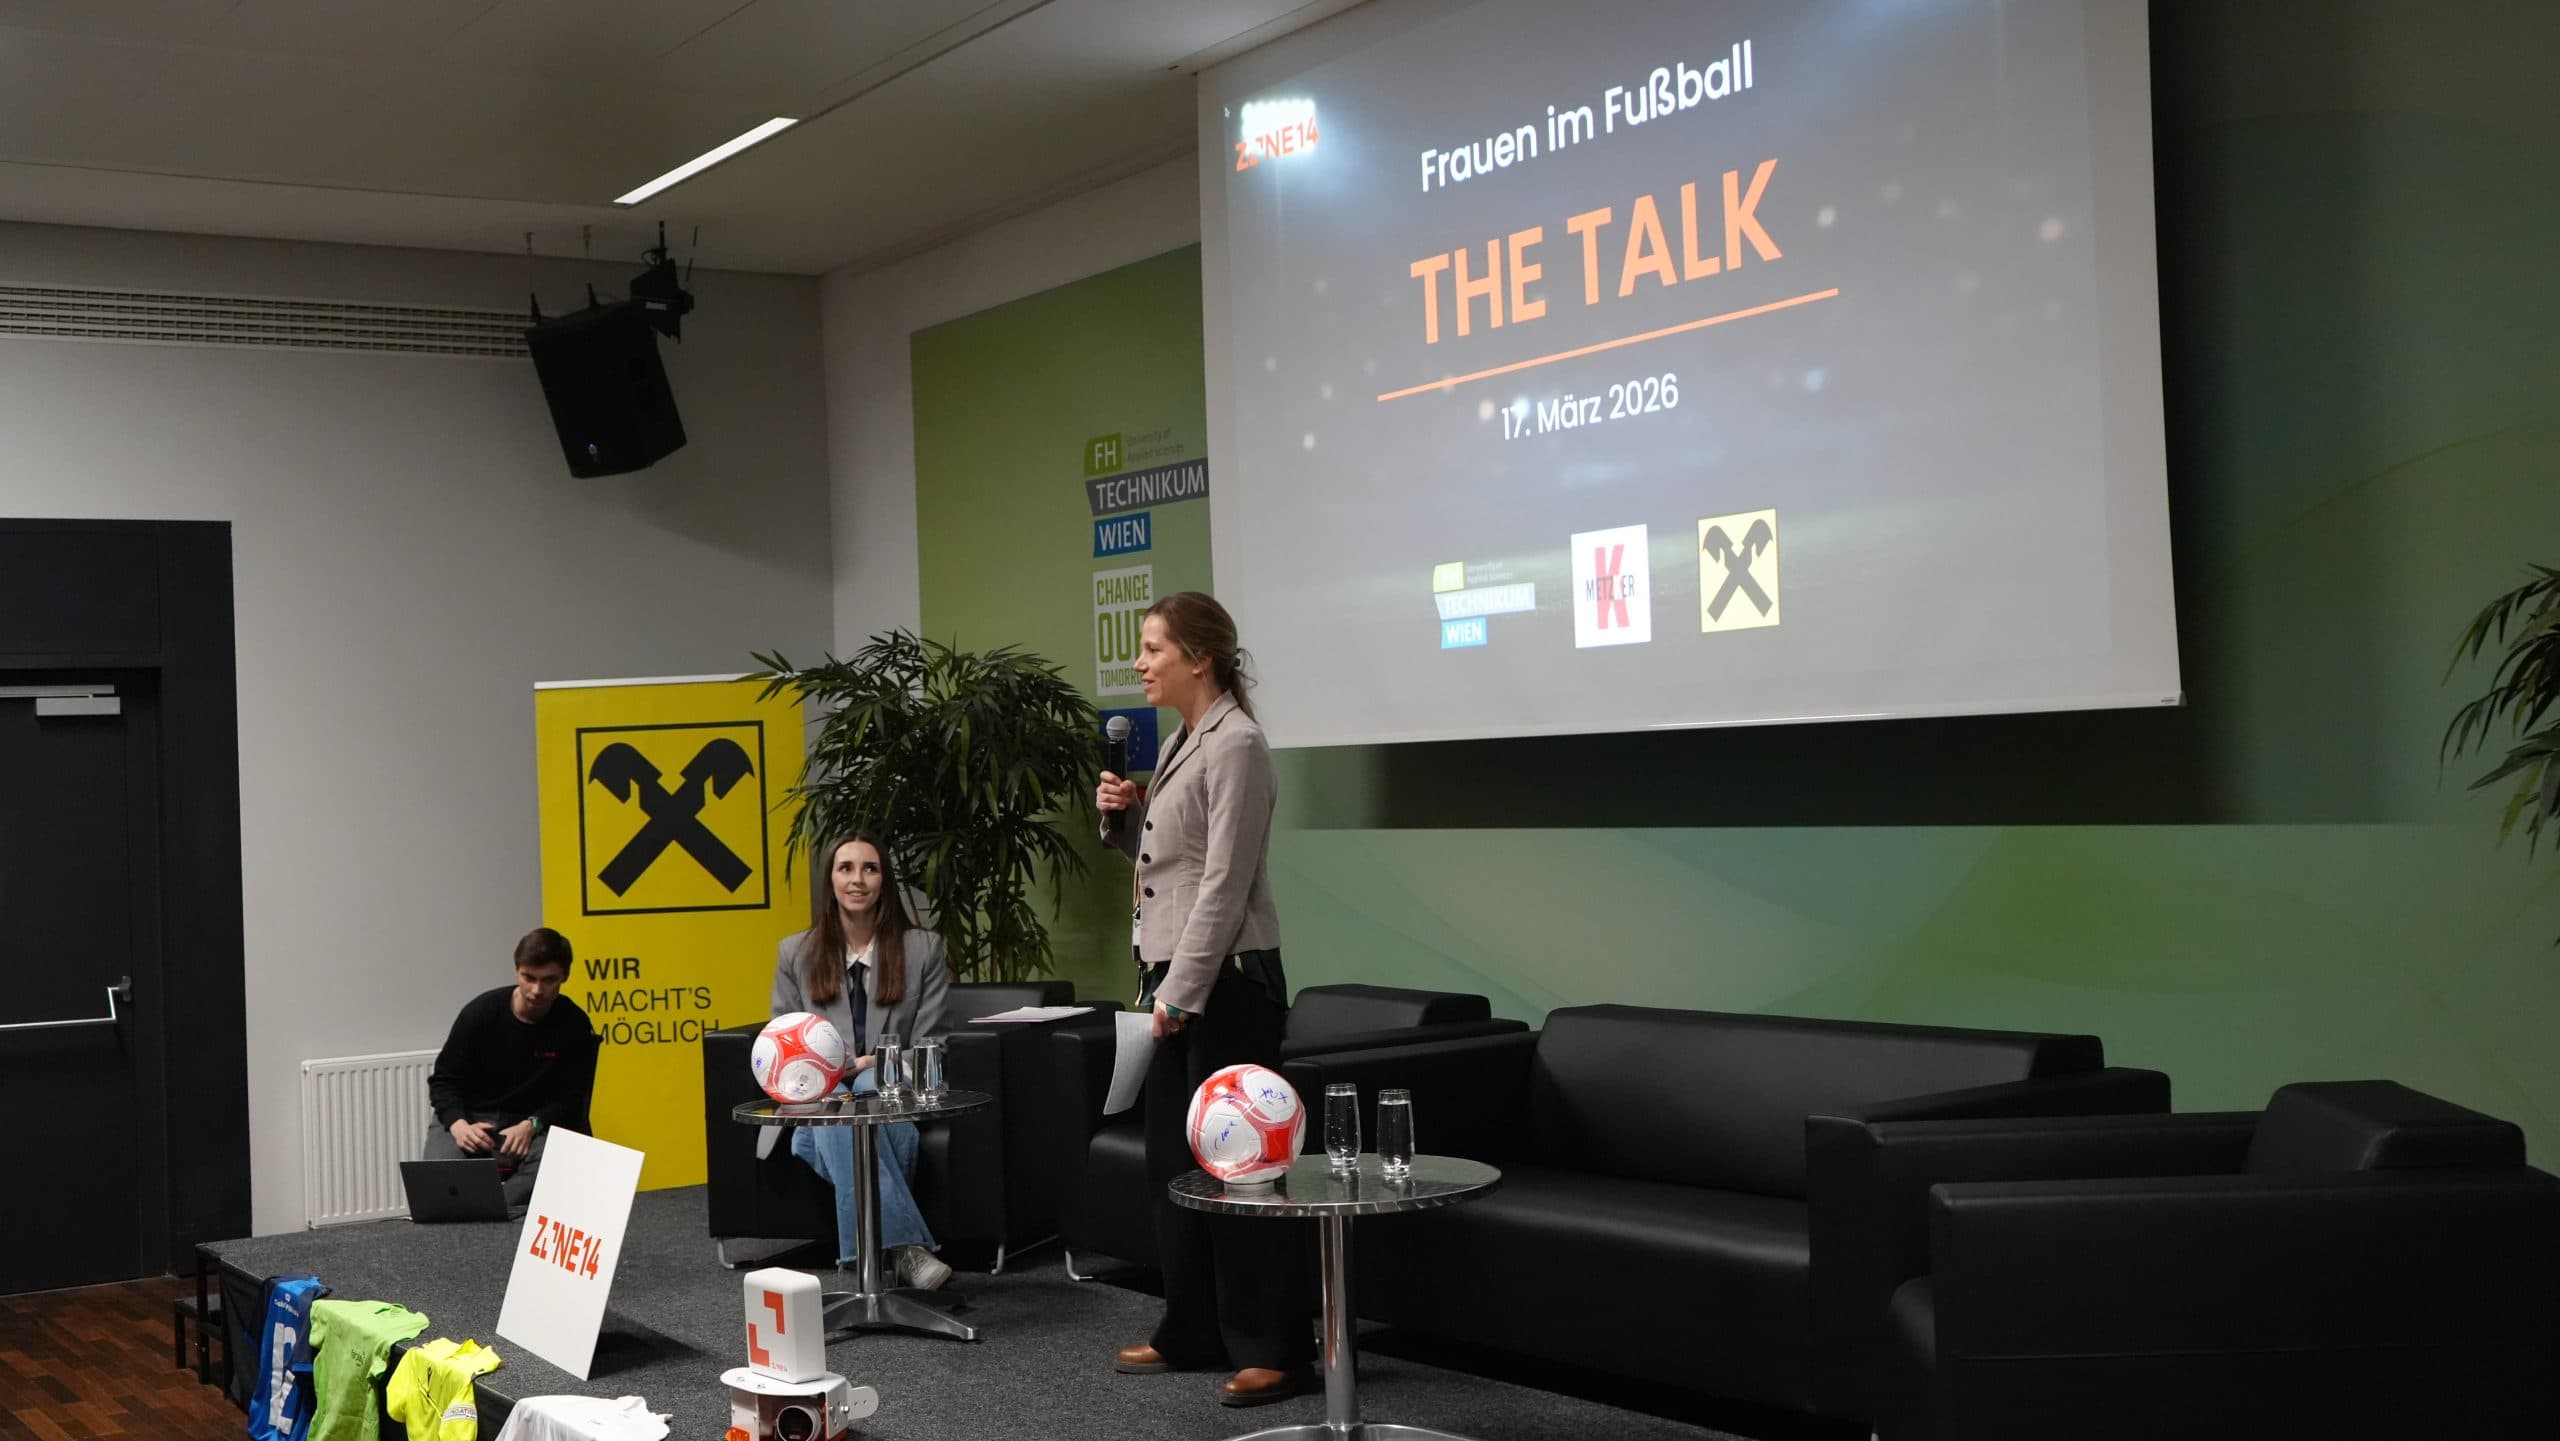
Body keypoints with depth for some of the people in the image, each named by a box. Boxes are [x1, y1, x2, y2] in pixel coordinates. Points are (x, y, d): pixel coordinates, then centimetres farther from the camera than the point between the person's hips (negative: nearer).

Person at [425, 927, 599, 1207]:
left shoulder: (574, 1027, -6)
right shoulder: (481, 1012, -7)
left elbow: (571, 1101, -1)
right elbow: (443, 1081, -1)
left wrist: (531, 1125, -22)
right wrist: (459, 1125, -22)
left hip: (531, 1124, 0)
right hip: (468, 1118, 0)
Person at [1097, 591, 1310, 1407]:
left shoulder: (1235, 743, -15)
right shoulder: (1183, 742, 14)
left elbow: (1223, 884, -19)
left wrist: (1181, 993, -20)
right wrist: (1124, 819, 3)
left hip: (1227, 981, -10)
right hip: (1176, 978, 10)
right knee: (1172, 1159, 13)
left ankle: (1275, 1351, 2)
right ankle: (1192, 1334, 22)